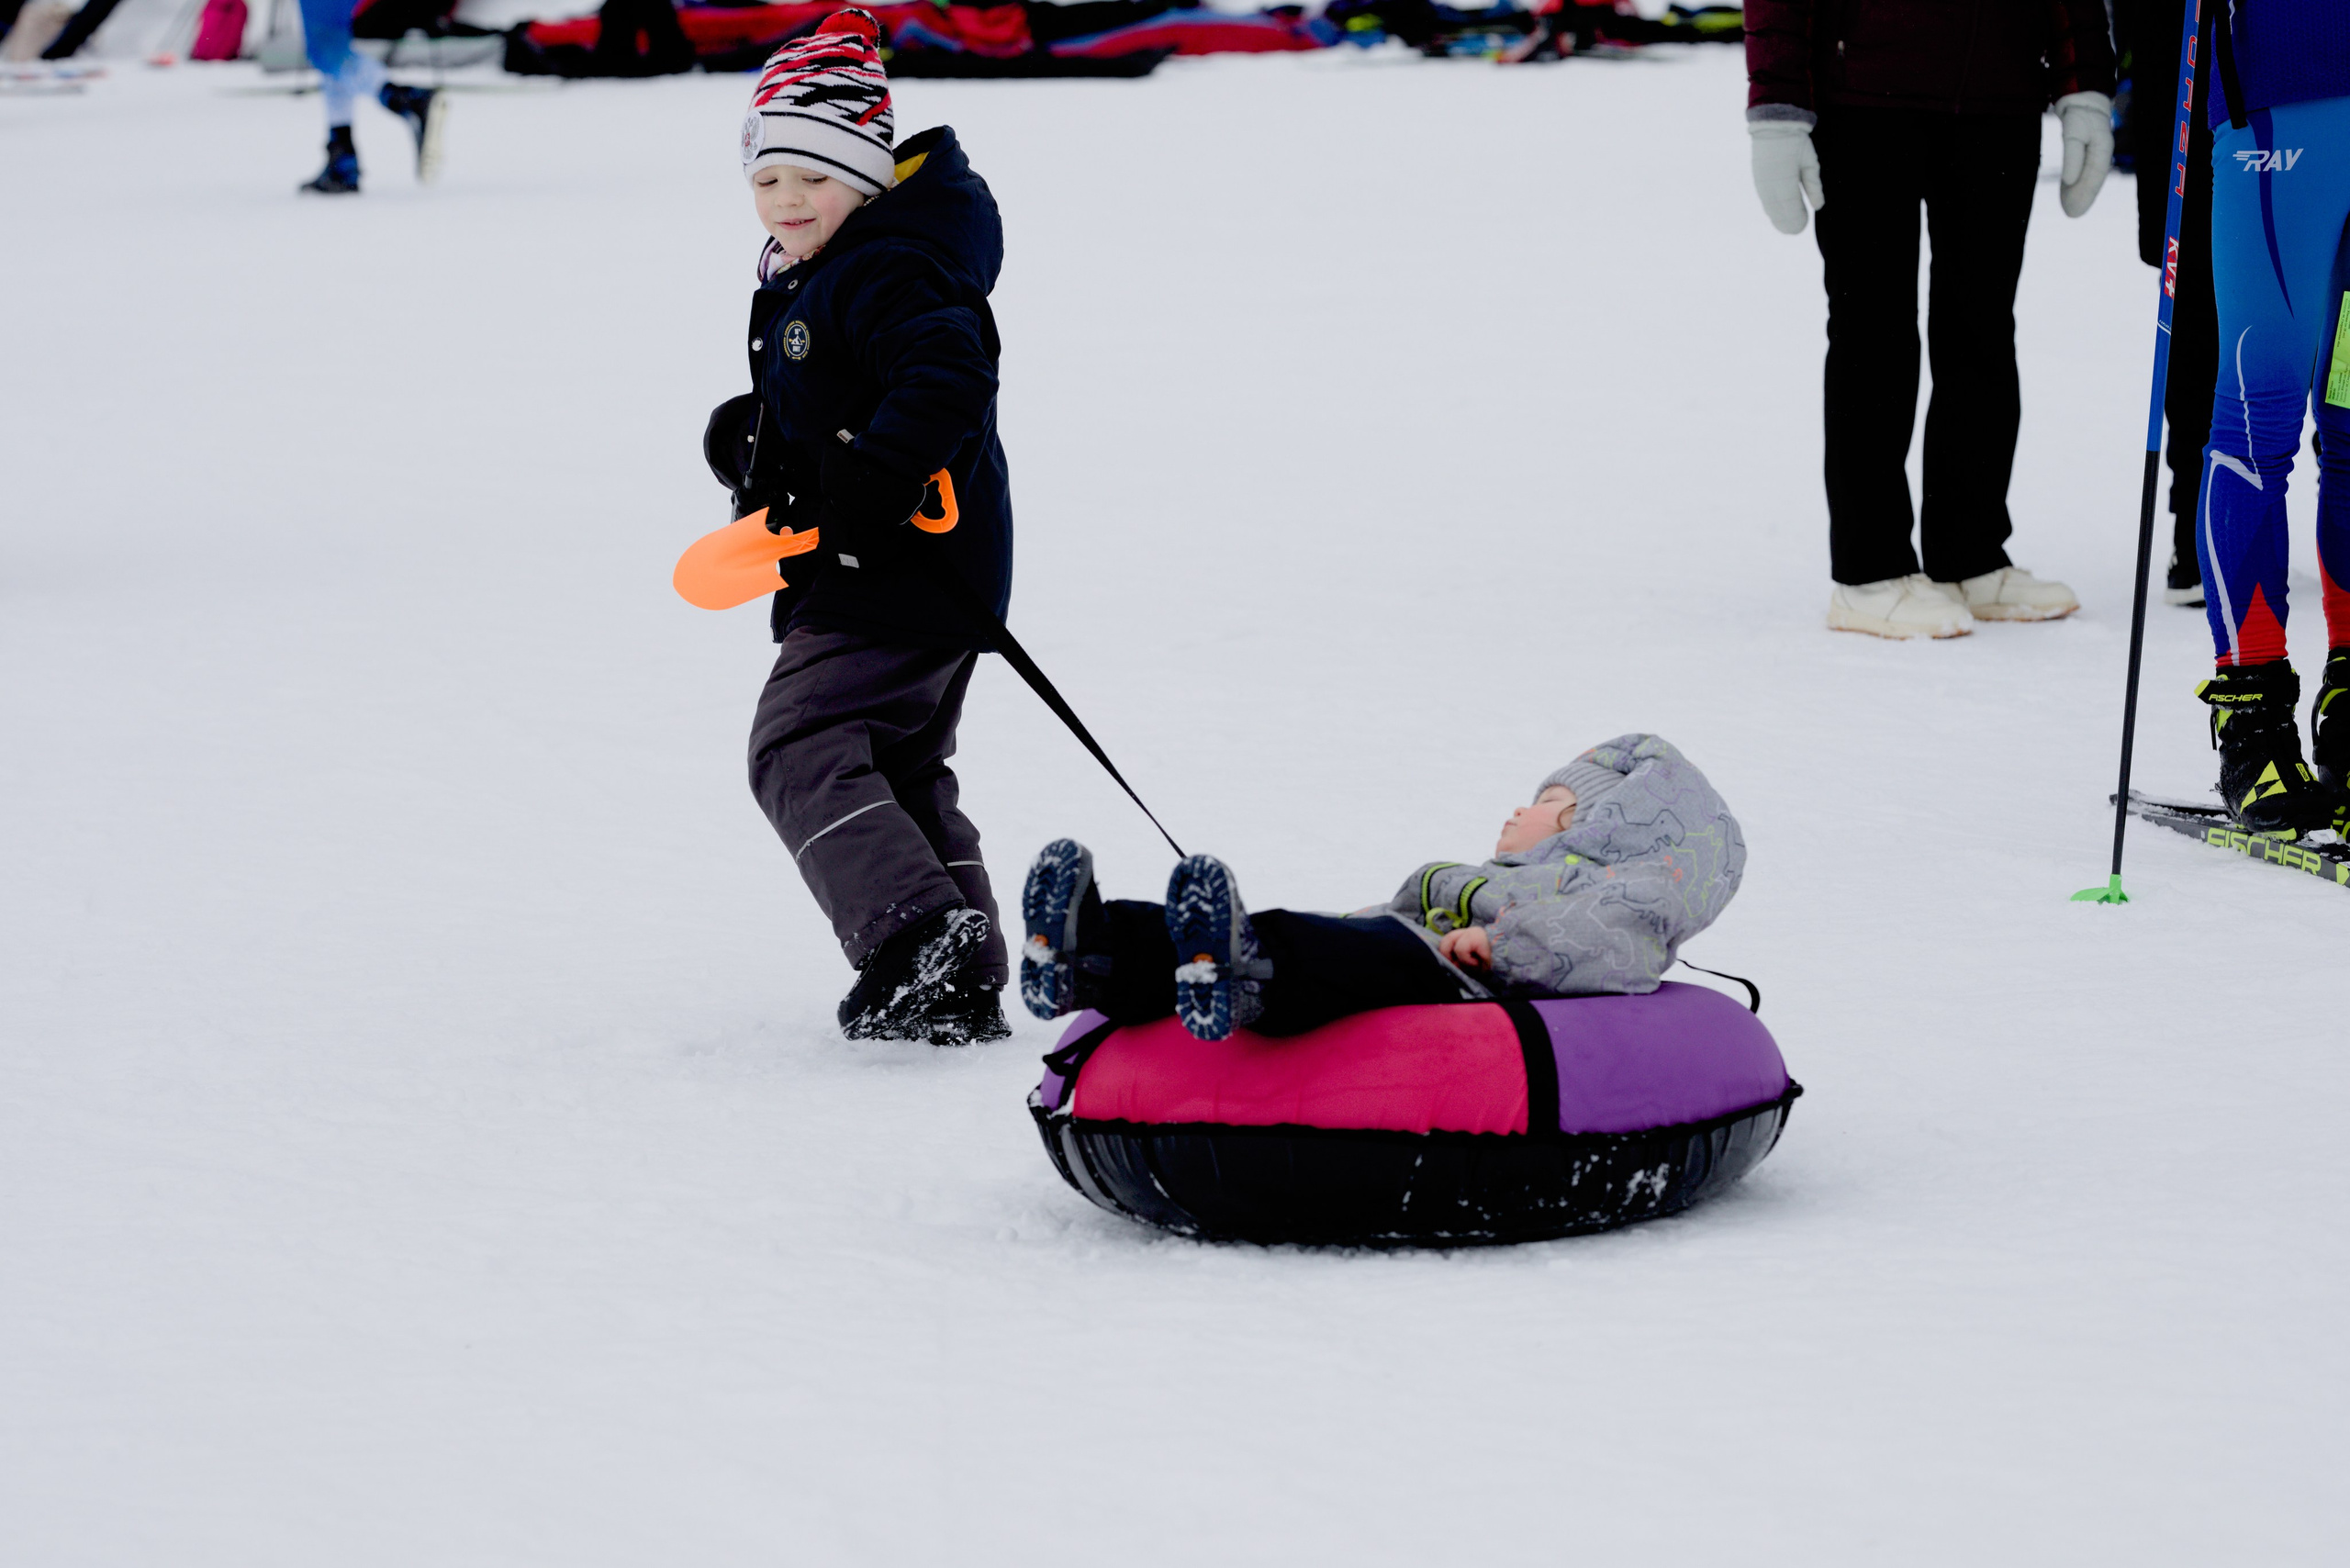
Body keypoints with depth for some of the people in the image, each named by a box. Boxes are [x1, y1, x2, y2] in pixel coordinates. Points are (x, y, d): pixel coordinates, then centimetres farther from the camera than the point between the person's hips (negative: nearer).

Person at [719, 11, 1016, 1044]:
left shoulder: (891, 271, -17)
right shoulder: (806, 280, 16)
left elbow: (946, 383, -31)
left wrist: (867, 483, -37)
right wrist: (754, 438, 8)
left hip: (907, 563, -11)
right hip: (867, 569, 11)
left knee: (802, 751, -15)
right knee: (902, 772, 18)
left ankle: (920, 944, -25)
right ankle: (964, 986, 22)